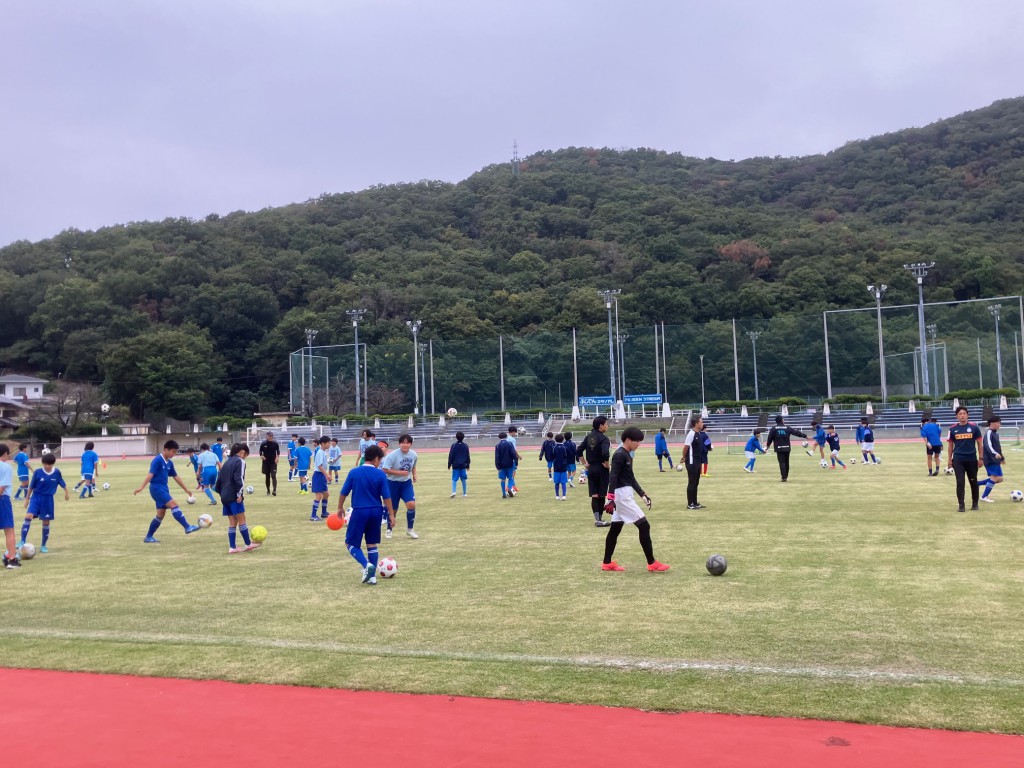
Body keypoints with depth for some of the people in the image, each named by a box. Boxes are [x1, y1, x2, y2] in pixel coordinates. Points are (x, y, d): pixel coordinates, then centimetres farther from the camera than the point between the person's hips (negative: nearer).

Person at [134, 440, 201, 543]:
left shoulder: (169, 463, 12)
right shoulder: (157, 460, -12)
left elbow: (176, 477, 20)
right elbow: (150, 474, -22)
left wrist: (186, 489, 24)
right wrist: (141, 487, -32)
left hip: (164, 489, 9)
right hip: (156, 488, -9)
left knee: (160, 515, 9)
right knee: (174, 505, -20)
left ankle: (148, 537, 18)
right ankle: (187, 528, -24)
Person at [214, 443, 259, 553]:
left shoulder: (227, 462, 18)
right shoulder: (240, 462, -7)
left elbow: (219, 479, 19)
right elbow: (238, 479, -18)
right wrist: (240, 494, -16)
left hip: (225, 496, 8)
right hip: (234, 496, -8)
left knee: (232, 522, 9)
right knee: (241, 520, 0)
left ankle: (232, 547, 8)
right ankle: (248, 544, 6)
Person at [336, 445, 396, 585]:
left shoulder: (353, 472, -4)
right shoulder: (380, 474, -5)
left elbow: (344, 493, 2)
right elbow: (386, 497, -5)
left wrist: (340, 508, 18)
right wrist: (391, 515, 3)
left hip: (359, 512, -2)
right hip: (375, 512, 2)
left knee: (351, 543, 10)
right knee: (372, 544, 15)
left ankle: (367, 565, -13)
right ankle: (372, 576, 15)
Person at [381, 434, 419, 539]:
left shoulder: (413, 454, -5)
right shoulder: (393, 455, -21)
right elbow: (385, 469, -21)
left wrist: (414, 475, 1)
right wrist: (400, 472, -24)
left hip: (406, 483, 3)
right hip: (393, 484, -3)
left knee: (411, 504, -15)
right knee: (393, 508, 6)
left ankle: (410, 530, 4)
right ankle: (389, 530, 32)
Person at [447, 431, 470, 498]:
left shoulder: (454, 445, -4)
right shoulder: (465, 446, 4)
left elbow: (450, 456, -4)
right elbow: (468, 456, 9)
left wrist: (449, 465, 3)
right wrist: (467, 465, 16)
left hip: (455, 465, -2)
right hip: (463, 465, 2)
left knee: (454, 479, -2)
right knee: (463, 479, 9)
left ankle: (453, 492, -20)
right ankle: (464, 494, 14)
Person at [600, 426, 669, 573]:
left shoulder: (627, 455, 15)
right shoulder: (620, 455, -16)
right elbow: (613, 477, -24)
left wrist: (642, 494, 21)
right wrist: (610, 498, -31)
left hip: (625, 495, 10)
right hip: (623, 495, -10)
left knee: (615, 529, 13)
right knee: (644, 526, -7)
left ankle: (607, 563, 19)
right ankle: (652, 564, -3)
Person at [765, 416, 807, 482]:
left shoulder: (773, 429, -2)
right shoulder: (787, 428, 3)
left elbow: (770, 438, -1)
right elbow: (796, 432, 6)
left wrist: (768, 445, 15)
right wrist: (805, 436, 15)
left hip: (779, 449, -2)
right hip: (787, 448, 2)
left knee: (781, 463, -3)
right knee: (786, 462, 14)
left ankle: (784, 477, -9)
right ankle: (786, 476, 24)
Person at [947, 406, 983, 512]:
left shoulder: (974, 427, -2)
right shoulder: (953, 429, 1)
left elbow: (979, 443, 2)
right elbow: (951, 445, 8)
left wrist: (980, 458, -2)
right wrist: (949, 459, 4)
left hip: (972, 459, 0)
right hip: (958, 459, 0)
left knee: (973, 481, 11)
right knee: (960, 482, -2)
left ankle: (975, 503, 26)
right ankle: (960, 505, 3)